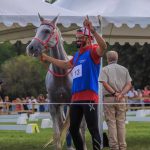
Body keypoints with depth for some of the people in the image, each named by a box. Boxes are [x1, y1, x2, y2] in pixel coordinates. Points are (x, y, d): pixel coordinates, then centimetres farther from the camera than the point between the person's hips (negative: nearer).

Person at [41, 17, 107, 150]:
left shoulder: (92, 51, -5)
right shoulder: (77, 55, 21)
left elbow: (103, 46, -27)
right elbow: (66, 65, 35)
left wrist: (93, 30, -39)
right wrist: (47, 58, 37)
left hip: (89, 98, -9)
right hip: (76, 98, 9)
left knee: (93, 129, -8)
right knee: (73, 129, 13)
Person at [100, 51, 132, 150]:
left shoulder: (105, 69, 2)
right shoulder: (124, 69, 11)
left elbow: (105, 84, -13)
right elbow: (129, 85, 1)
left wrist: (115, 93, -13)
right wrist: (121, 94, -10)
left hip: (109, 98, -3)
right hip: (121, 99, 3)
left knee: (111, 123, -1)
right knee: (121, 122, 6)